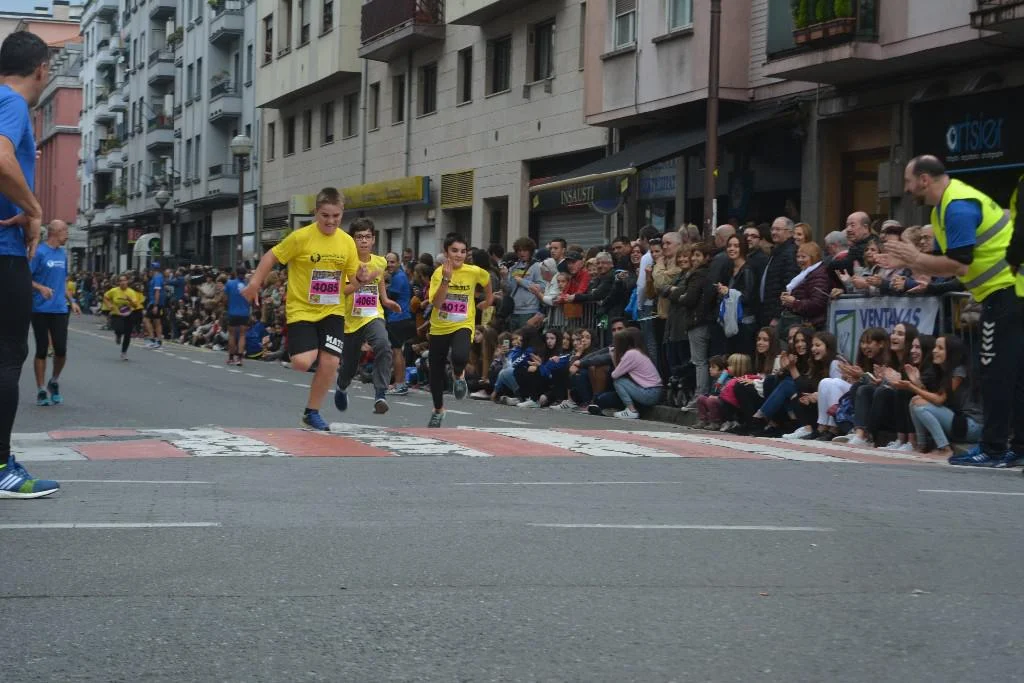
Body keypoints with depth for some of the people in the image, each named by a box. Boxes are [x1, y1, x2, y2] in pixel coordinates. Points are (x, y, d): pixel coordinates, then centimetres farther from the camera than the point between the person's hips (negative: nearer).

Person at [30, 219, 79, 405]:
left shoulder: (63, 254, 11)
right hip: (40, 309, -5)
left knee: (61, 350, -1)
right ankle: (41, 391, 8)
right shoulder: (39, 252, -9)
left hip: (59, 309, 5)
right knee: (42, 350, 1)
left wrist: (71, 301, 15)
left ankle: (54, 382, 22)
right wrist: (41, 288, -25)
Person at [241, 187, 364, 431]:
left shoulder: (347, 242, -2)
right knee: (302, 362, -19)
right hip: (301, 309, -3)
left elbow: (352, 276, 6)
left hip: (332, 311, 3)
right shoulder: (301, 237, -14)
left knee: (330, 363, -4)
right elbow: (271, 257, -4)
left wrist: (361, 279, -16)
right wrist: (254, 284, -8)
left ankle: (312, 412, 15)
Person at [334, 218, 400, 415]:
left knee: (383, 346, -31)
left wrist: (385, 300, 10)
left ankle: (380, 395, -32)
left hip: (373, 317, 1)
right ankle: (342, 388, 51)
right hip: (350, 320, -1)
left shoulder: (380, 262, 2)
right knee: (349, 364, 14)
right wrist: (361, 282, -30)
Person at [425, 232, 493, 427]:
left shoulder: (475, 272, -8)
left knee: (460, 356, -33)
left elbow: (487, 279, 17)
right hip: (439, 328, 2)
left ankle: (459, 375, 5)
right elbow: (436, 303, -23)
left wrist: (488, 298, 19)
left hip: (463, 325, -2)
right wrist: (446, 278, -30)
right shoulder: (439, 273, -10)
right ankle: (438, 410, 36)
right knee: (436, 372, 11)